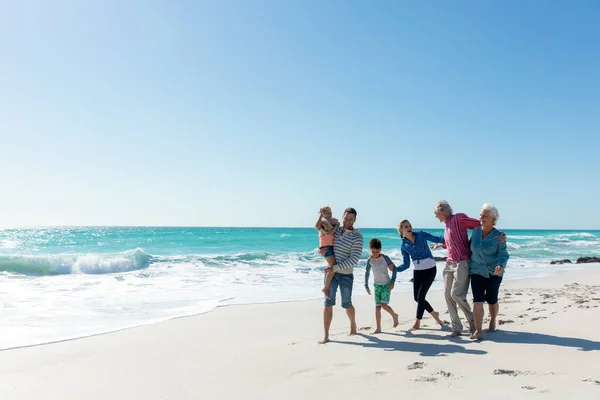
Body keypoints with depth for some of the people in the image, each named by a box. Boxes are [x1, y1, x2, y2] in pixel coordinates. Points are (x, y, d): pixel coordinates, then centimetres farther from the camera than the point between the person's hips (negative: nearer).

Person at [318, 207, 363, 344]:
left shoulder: (357, 236, -11)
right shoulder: (335, 230, 4)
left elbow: (354, 259, -19)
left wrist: (335, 267, -23)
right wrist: (322, 250, -6)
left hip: (346, 274, -3)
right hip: (331, 272, 3)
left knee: (346, 304, 11)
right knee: (328, 303, -2)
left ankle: (353, 325, 39)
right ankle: (326, 335, 2)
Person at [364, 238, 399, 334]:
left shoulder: (385, 258, -11)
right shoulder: (369, 260, -1)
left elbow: (394, 269, -6)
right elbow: (367, 273, 11)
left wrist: (392, 281, -13)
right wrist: (366, 285, 11)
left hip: (386, 285, -4)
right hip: (377, 285, 4)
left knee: (384, 304, -16)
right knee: (377, 306, 1)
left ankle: (394, 315, 14)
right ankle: (378, 328, 8)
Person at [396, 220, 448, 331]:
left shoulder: (420, 235, -8)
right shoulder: (404, 245, 0)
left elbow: (438, 239, -8)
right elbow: (406, 264, 3)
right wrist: (394, 269, -13)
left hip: (430, 269, -4)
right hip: (418, 271, 4)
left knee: (420, 296, -9)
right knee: (417, 297, 7)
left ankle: (417, 323, 5)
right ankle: (434, 314, 33)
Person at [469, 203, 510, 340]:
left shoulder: (498, 236, -11)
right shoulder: (476, 230, 0)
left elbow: (503, 255, -13)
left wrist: (500, 266, -31)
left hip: (493, 272, -2)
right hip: (477, 271, 2)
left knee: (491, 299, 9)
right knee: (477, 300, -9)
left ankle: (493, 321, 38)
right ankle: (478, 331, -10)